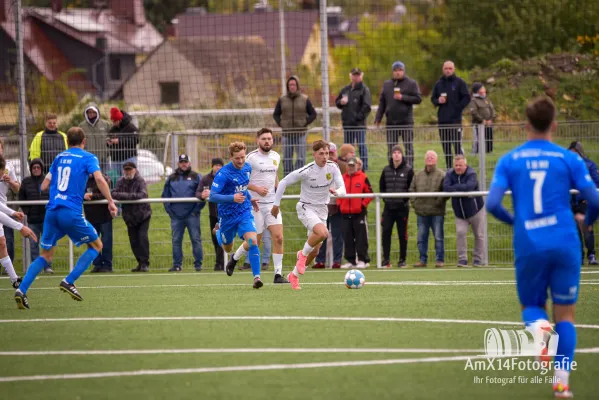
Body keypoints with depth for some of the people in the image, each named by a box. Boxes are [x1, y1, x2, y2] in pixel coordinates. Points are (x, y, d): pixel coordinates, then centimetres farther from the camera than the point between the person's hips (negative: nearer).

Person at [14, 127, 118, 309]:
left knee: (46, 256, 15)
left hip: (52, 211, 5)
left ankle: (21, 290, -5)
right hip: (71, 212, -5)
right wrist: (110, 202, -11)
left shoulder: (59, 157, 18)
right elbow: (99, 179, -14)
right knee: (96, 245, 14)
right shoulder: (88, 158, 3)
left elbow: (44, 186, 20)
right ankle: (69, 282, -1)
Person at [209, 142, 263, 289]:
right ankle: (219, 231, 56)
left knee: (252, 241, -21)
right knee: (227, 248, 18)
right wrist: (232, 198, -37)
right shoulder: (223, 173, -21)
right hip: (227, 215, -3)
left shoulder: (247, 168, -1)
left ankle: (256, 277, -16)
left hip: (245, 212, 3)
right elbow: (212, 196, -26)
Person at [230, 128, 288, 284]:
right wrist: (256, 188, -22)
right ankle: (235, 258, 31)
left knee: (278, 237, -9)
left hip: (272, 203, 5)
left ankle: (278, 274, -6)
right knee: (255, 242, 1)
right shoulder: (251, 157, -10)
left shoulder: (276, 156, 10)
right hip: (255, 204, -5)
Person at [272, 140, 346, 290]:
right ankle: (303, 254, -5)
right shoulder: (306, 171, -19)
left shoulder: (333, 168, -8)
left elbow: (343, 189, -11)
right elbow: (283, 182, -8)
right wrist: (276, 204, -4)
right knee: (323, 233, -33)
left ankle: (294, 275, 27)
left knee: (315, 251, 7)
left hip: (322, 210, 5)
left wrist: (336, 192, -35)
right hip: (306, 208, -5)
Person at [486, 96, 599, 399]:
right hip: (564, 243, -1)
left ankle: (539, 326, -17)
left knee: (531, 306, 20)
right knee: (565, 315, 11)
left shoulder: (509, 160, 3)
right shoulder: (569, 159, 1)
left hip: (528, 246, 1)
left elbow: (492, 203, -4)